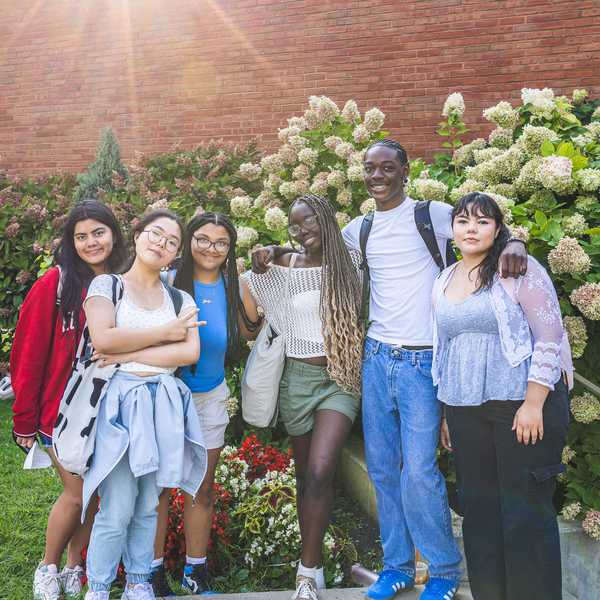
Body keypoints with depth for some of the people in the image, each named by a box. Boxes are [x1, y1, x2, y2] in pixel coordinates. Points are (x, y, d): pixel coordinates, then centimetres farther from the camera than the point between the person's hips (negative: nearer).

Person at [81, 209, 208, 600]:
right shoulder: (107, 284, 4)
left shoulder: (180, 299, 12)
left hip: (164, 403, 3)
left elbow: (190, 352, -3)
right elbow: (103, 338, -14)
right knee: (118, 510, -4)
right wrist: (166, 332, -7)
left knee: (148, 505, 11)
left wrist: (127, 356, -10)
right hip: (120, 401, -3)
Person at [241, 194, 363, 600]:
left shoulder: (352, 262, 2)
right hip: (298, 377, 2)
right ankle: (314, 565, 24)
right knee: (306, 474, 9)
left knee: (320, 472, -15)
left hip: (341, 379, -1)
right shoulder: (282, 268, 2)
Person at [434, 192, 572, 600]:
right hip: (466, 411, 6)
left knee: (525, 512, 1)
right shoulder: (443, 283, 13)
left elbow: (550, 338, -10)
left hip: (523, 404, -5)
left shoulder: (520, 270, -5)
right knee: (479, 508, 11)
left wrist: (534, 403, -16)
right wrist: (446, 413, 18)